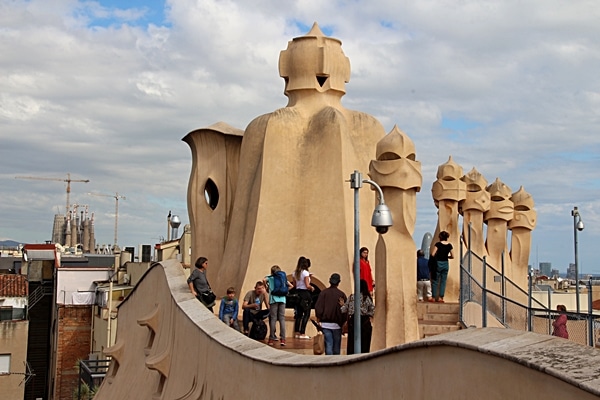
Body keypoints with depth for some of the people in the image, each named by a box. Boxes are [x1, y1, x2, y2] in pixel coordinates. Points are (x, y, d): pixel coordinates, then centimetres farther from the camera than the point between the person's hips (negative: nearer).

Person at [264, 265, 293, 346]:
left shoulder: (270, 277, 9)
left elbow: (264, 280, -12)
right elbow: (291, 286, 12)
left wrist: (266, 287, 4)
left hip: (273, 299, -2)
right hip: (282, 299, 2)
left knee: (273, 319, -1)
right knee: (282, 319, 1)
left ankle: (272, 339, -1)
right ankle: (283, 339, -5)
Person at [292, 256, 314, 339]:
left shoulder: (295, 273, 7)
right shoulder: (305, 273, -14)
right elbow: (307, 286, -18)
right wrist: (312, 287, 1)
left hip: (298, 293, 7)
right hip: (305, 293, -7)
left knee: (299, 313, 13)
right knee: (306, 314, 0)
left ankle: (297, 332, 15)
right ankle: (302, 333, -3)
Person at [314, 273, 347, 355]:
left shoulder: (324, 292, -3)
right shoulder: (342, 294, -3)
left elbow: (318, 307, -5)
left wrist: (318, 319, 4)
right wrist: (342, 322, 10)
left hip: (325, 323, 0)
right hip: (337, 324, 0)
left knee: (328, 344, 0)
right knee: (336, 345, 10)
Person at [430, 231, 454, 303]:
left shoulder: (438, 244, -11)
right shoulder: (449, 245, 1)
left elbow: (433, 254, -15)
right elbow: (452, 256, 6)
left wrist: (437, 256, 6)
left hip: (438, 263, -4)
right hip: (446, 264, 4)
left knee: (435, 281, 5)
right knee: (443, 281, 9)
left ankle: (434, 297, 5)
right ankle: (441, 297, 7)